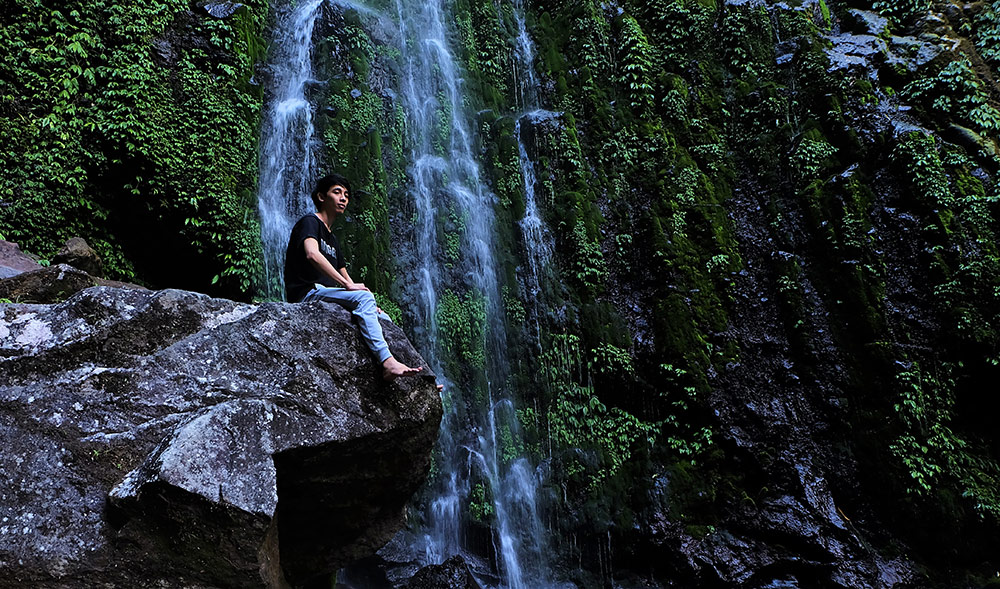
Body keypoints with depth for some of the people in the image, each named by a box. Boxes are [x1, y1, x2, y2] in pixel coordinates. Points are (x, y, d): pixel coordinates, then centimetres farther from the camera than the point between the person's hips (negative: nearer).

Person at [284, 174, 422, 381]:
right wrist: (347, 285, -25)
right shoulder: (309, 222, -1)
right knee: (363, 297, -29)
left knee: (384, 318, 1)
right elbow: (312, 254, -23)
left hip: (327, 294, 9)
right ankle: (387, 361, -40)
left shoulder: (332, 240, 27)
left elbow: (345, 278, 23)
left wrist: (369, 305, 5)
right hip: (307, 294, -9)